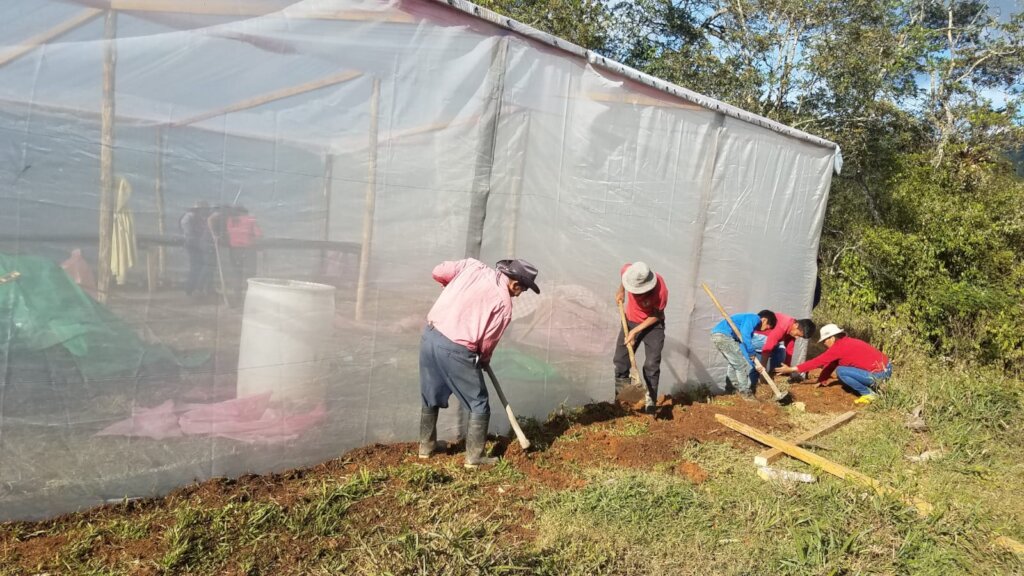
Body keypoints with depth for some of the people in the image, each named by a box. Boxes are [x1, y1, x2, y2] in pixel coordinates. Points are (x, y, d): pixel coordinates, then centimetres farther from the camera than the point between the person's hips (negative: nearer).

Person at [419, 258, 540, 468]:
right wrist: (484, 359, 19)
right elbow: (488, 341, -2)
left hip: (430, 335, 7)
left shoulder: (473, 265, 6)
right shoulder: (504, 303, -6)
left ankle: (426, 445, 38)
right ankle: (474, 457, 17)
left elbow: (438, 272, 9)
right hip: (455, 349, -7)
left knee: (430, 396, 24)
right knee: (479, 404, 11)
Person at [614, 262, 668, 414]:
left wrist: (636, 331, -21)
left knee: (652, 364, -11)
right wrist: (621, 291, 8)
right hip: (630, 321, 4)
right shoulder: (628, 271, -26)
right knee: (620, 360, 6)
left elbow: (656, 316, -19)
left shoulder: (660, 291, -35)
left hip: (652, 325, -4)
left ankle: (650, 399, 2)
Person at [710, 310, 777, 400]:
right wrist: (752, 353, -9)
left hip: (716, 335, 10)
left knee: (734, 363, 27)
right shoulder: (754, 318, -3)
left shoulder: (748, 320, 24)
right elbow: (745, 336, -19)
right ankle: (745, 392, 9)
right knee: (742, 365, 0)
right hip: (723, 335, -10)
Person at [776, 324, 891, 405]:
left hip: (879, 373, -10)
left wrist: (792, 369, -14)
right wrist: (820, 381, 15)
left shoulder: (840, 346, -17)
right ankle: (870, 386, 12)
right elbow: (831, 364, 15)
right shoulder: (845, 342, 11)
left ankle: (868, 394, -5)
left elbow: (818, 362, -16)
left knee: (841, 371, -13)